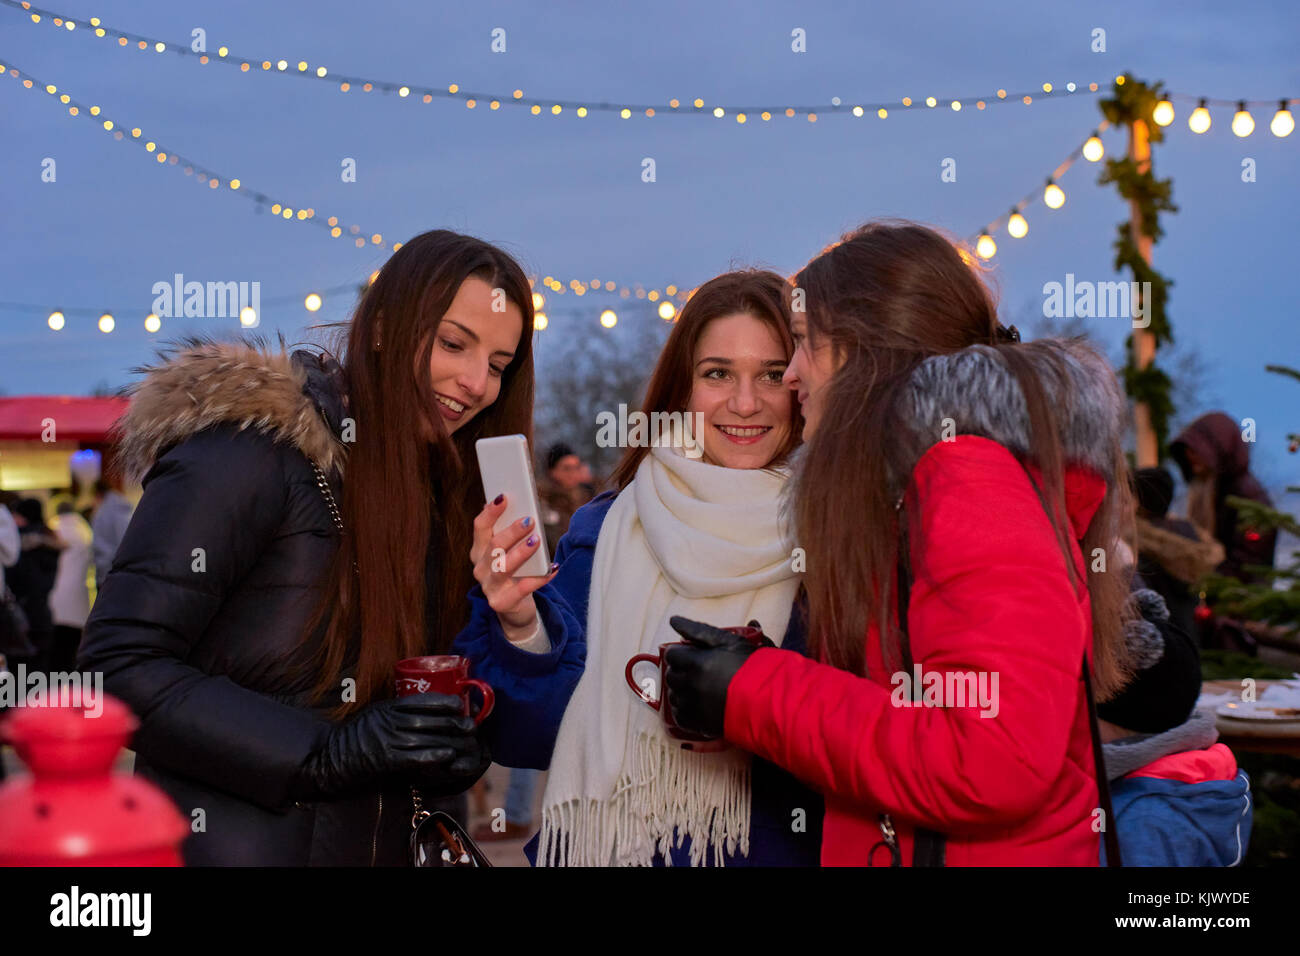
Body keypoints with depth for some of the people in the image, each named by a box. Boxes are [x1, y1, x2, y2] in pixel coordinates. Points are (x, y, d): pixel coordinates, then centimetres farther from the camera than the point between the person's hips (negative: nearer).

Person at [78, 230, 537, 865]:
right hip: (234, 844, -7)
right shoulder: (249, 450, -15)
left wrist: (455, 750, -10)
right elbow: (120, 664, -20)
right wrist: (323, 754, -25)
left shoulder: (439, 496, 8)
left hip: (383, 843, 8)